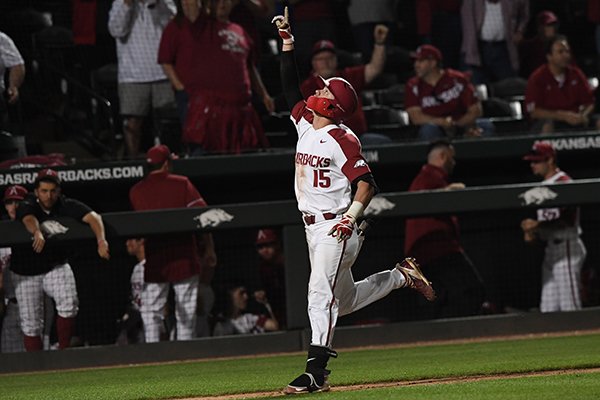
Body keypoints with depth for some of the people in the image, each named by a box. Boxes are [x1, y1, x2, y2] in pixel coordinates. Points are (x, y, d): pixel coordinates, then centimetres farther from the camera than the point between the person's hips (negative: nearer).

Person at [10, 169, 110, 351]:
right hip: (27, 273, -1)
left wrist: (101, 240, -44)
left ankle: (64, 350, -7)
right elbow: (29, 219, -40)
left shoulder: (66, 206, -10)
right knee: (30, 324, 1)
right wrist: (37, 233, -64)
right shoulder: (27, 206, -16)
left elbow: (93, 217, -24)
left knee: (69, 303, -24)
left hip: (56, 267, 1)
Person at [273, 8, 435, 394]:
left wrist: (351, 217, -26)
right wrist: (288, 41, 8)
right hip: (313, 227, 9)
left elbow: (366, 182, -14)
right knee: (344, 299, 19)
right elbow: (290, 86, 14)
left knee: (320, 292, -21)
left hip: (336, 227, -9)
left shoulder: (343, 139, -11)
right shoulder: (305, 124, 11)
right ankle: (401, 276, 38)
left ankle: (316, 371, -26)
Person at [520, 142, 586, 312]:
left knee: (570, 308, -10)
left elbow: (568, 220, -21)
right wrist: (533, 233, 6)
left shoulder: (564, 183, -12)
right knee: (548, 309, 8)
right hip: (550, 250, 10)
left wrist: (537, 225, -21)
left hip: (566, 248, -10)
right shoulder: (544, 185, 17)